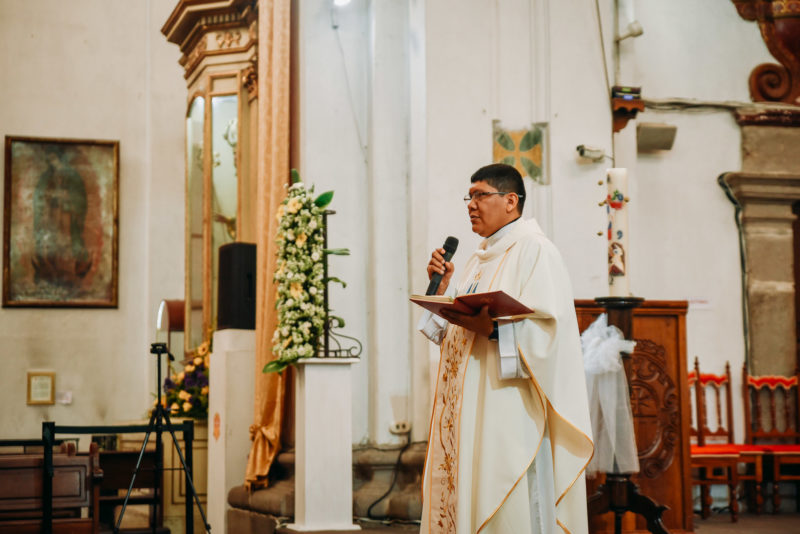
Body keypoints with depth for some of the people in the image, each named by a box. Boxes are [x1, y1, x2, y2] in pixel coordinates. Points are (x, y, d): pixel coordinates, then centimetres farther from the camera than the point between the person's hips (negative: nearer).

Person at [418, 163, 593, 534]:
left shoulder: (534, 251, -6)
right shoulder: (481, 259, 20)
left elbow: (548, 328, -18)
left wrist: (491, 328, -29)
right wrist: (441, 289, 7)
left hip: (509, 408, -9)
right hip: (471, 410, 9)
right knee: (465, 497, 8)